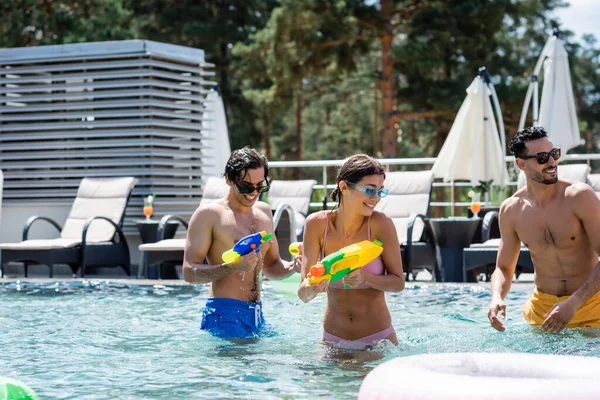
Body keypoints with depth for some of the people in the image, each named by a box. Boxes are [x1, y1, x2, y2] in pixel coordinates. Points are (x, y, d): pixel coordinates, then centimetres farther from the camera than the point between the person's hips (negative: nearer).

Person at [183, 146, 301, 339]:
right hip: (224, 315, -7)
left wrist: (293, 266, 4)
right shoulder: (208, 215, -4)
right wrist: (232, 267, -25)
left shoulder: (264, 212, 17)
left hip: (256, 315, 7)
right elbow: (189, 271, -11)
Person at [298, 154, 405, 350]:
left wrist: (364, 279, -28)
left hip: (378, 338, -2)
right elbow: (303, 294, -10)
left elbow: (398, 282, -9)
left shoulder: (380, 224, -14)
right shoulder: (317, 224, -9)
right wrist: (312, 287, -33)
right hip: (332, 340, 2)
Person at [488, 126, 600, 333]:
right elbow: (504, 268, 8)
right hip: (542, 309, 3)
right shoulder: (511, 211, -2)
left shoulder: (580, 197, -13)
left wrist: (574, 303, -26)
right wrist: (497, 298, -14)